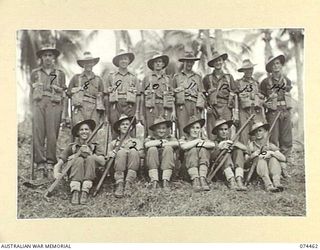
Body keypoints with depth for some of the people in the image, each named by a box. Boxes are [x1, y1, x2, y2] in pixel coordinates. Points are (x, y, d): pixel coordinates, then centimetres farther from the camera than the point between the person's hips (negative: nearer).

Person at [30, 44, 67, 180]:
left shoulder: (60, 74, 16)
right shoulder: (35, 73, 19)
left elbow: (63, 95, 14)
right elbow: (31, 93, 19)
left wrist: (62, 112, 5)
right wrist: (33, 108, 7)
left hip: (54, 106, -1)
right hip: (38, 105, 1)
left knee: (52, 135, -8)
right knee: (38, 135, -8)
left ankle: (50, 165, -4)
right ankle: (40, 165, -6)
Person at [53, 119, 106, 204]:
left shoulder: (96, 146, 9)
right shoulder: (72, 147, 7)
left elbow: (102, 162, -9)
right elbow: (59, 164, 0)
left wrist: (89, 154, -23)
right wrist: (56, 173, -22)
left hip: (91, 176, 0)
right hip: (74, 177, 0)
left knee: (90, 159, -25)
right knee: (79, 160, -27)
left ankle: (85, 192, -36)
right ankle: (75, 192, -40)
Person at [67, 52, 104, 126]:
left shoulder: (98, 79, 17)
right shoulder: (76, 78, 13)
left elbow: (102, 96, 21)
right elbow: (68, 93, 15)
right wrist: (80, 89, 1)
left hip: (93, 111, 2)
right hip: (79, 110, -1)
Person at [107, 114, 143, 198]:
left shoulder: (136, 141, 25)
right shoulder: (113, 143, 25)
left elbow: (140, 153, 6)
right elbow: (108, 156, 13)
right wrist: (110, 154, -11)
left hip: (132, 169, 0)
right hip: (117, 169, 0)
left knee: (133, 151, -29)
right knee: (121, 152, -30)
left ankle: (128, 184, -36)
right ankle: (119, 185, -38)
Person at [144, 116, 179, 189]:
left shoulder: (170, 138, 16)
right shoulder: (150, 138, 14)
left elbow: (176, 143, -10)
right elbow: (147, 144, -13)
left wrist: (162, 145, -8)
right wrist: (161, 141, -5)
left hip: (167, 164, 0)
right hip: (153, 164, 0)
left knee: (168, 148, -22)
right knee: (152, 149, -23)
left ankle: (166, 181, -29)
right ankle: (154, 181, -29)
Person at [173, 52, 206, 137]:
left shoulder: (197, 77, 20)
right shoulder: (177, 77, 16)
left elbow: (201, 93, 14)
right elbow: (172, 93, 15)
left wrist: (199, 106, -1)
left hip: (195, 106, 1)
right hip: (182, 106, -1)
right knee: (183, 130, -10)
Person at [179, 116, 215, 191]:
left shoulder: (203, 140, 18)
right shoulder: (183, 139, 13)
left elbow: (212, 145, -7)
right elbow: (184, 146, -14)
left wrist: (201, 143, -13)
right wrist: (197, 141, -5)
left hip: (203, 166, 1)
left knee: (203, 149, -20)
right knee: (193, 150, -23)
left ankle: (202, 179, -35)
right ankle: (195, 180, -40)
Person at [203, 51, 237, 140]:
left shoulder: (229, 77, 13)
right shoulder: (207, 78, 12)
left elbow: (234, 96, 9)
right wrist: (206, 106, 3)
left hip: (226, 109, 0)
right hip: (212, 110, 0)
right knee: (212, 137, -6)